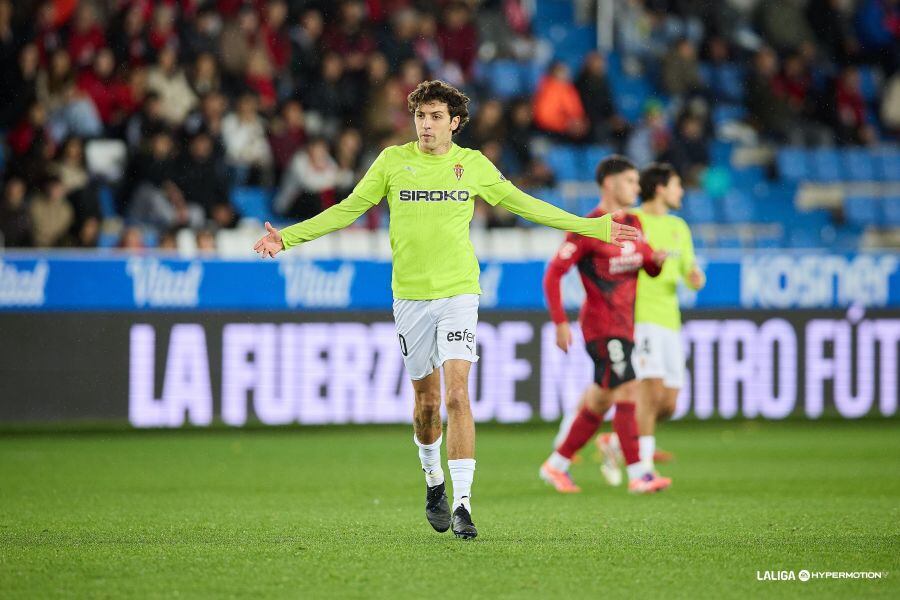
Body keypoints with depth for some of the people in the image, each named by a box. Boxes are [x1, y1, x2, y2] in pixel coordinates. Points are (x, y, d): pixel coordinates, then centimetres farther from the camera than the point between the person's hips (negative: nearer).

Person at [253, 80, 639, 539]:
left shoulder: (474, 165, 2)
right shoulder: (392, 161, 2)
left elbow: (522, 205, 14)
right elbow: (348, 209, 8)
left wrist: (595, 228, 15)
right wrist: (288, 238, 0)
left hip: (459, 294, -1)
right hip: (410, 295, 1)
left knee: (456, 394, -15)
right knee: (426, 400, 8)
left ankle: (462, 502, -16)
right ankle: (433, 479, 36)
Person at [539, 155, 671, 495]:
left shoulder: (633, 225, 12)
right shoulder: (587, 229, -11)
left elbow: (649, 269, 21)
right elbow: (553, 274, -11)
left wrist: (656, 260, -4)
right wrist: (560, 323, -17)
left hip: (624, 326, 8)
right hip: (601, 325, -8)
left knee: (600, 400, 11)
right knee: (628, 391, -16)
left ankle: (556, 466, 22)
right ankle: (638, 475, -19)